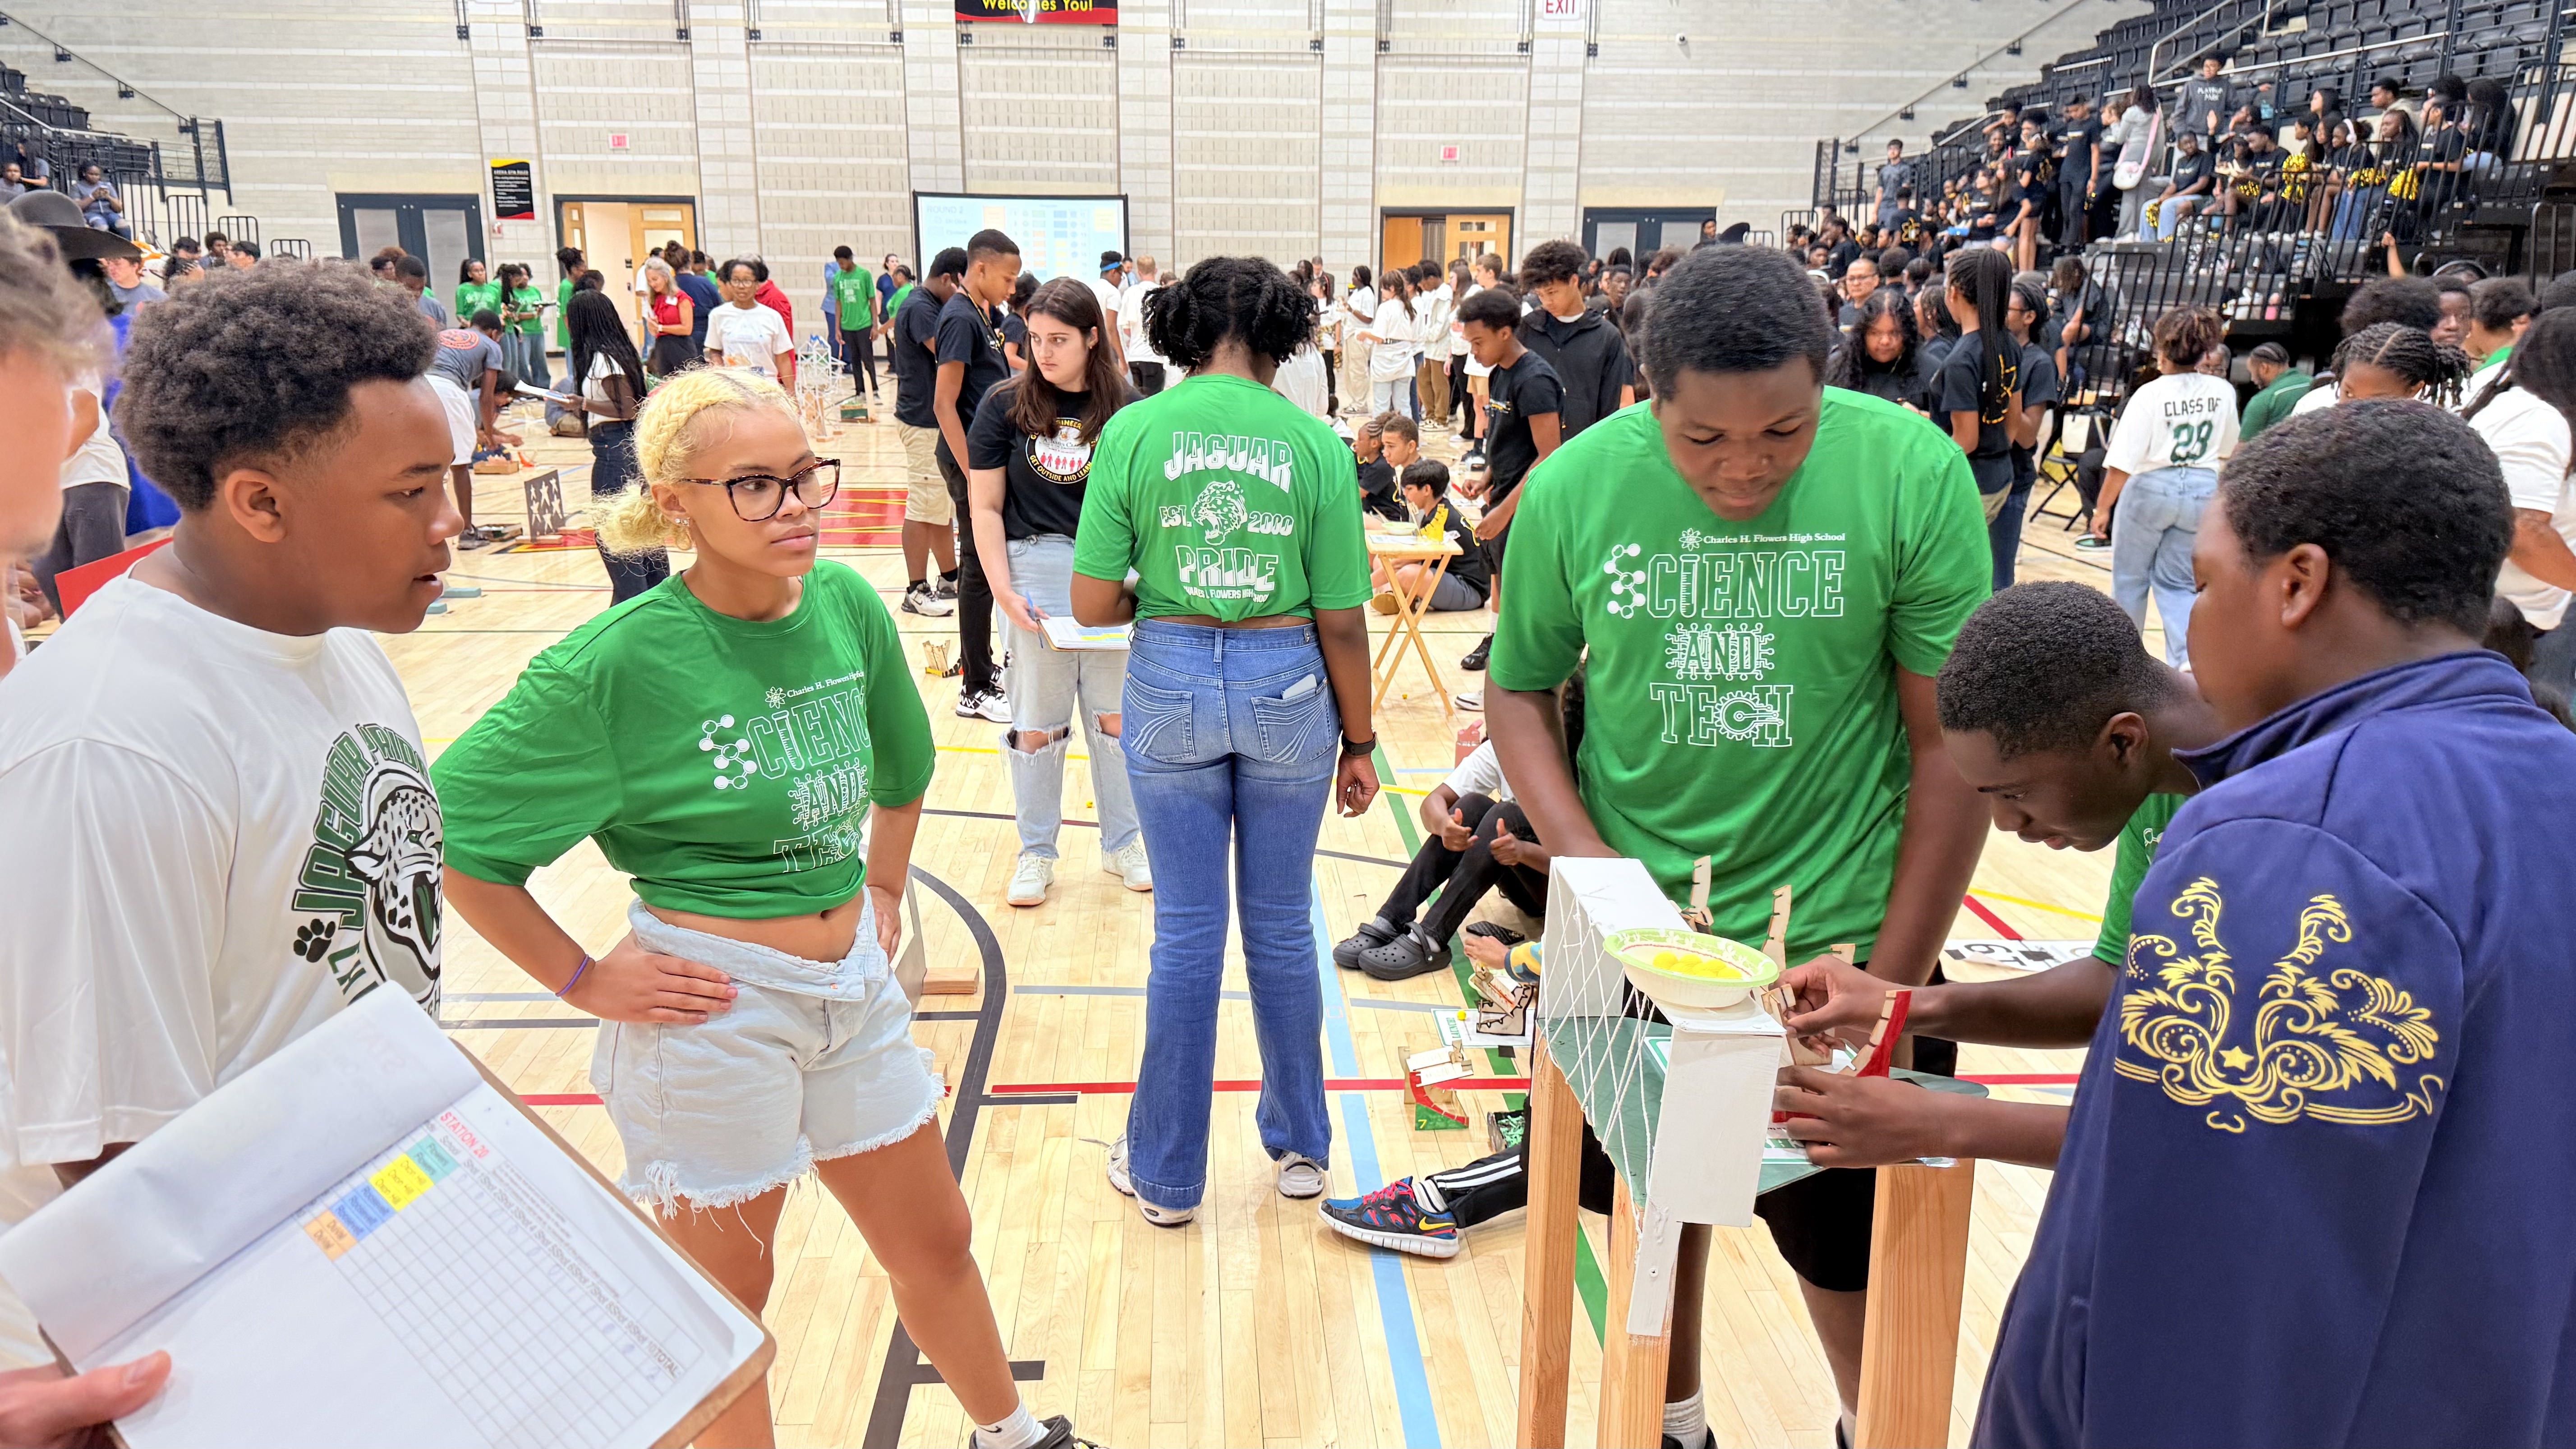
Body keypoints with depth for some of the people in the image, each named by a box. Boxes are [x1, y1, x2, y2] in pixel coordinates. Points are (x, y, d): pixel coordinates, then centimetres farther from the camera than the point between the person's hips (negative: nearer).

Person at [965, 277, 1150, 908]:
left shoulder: (1126, 408, -1)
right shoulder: (1007, 404, -2)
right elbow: (986, 507, -1)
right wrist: (1004, 591, -10)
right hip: (1035, 570, 0)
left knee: (1116, 715, 10)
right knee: (1037, 722, 8)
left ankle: (1122, 844, 28)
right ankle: (1036, 853, 24)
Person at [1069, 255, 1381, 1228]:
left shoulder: (1133, 432, -6)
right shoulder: (1316, 444, -6)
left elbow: (1093, 606, -7)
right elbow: (1342, 622, -4)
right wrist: (1358, 741, 7)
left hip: (1171, 682, 0)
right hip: (1287, 684, 0)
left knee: (1186, 931, 10)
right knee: (1282, 926, 16)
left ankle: (1166, 1173, 23)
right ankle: (1300, 1145, 33)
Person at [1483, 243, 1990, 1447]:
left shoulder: (1911, 474, -16)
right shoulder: (1574, 489, -10)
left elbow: (1954, 741, -11)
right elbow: (1519, 688, 3)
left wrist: (1890, 985, -9)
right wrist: (1579, 850, -12)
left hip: (1836, 937, -2)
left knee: (1849, 1243, 13)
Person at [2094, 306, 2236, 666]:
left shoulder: (2150, 395, -16)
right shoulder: (2222, 391, -3)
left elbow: (2123, 463, -18)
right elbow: (2229, 449, 13)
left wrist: (2103, 507, -10)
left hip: (2150, 488, -4)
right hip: (2203, 491, 4)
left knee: (2130, 578, 15)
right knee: (2178, 583, 11)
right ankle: (2189, 659, -9)